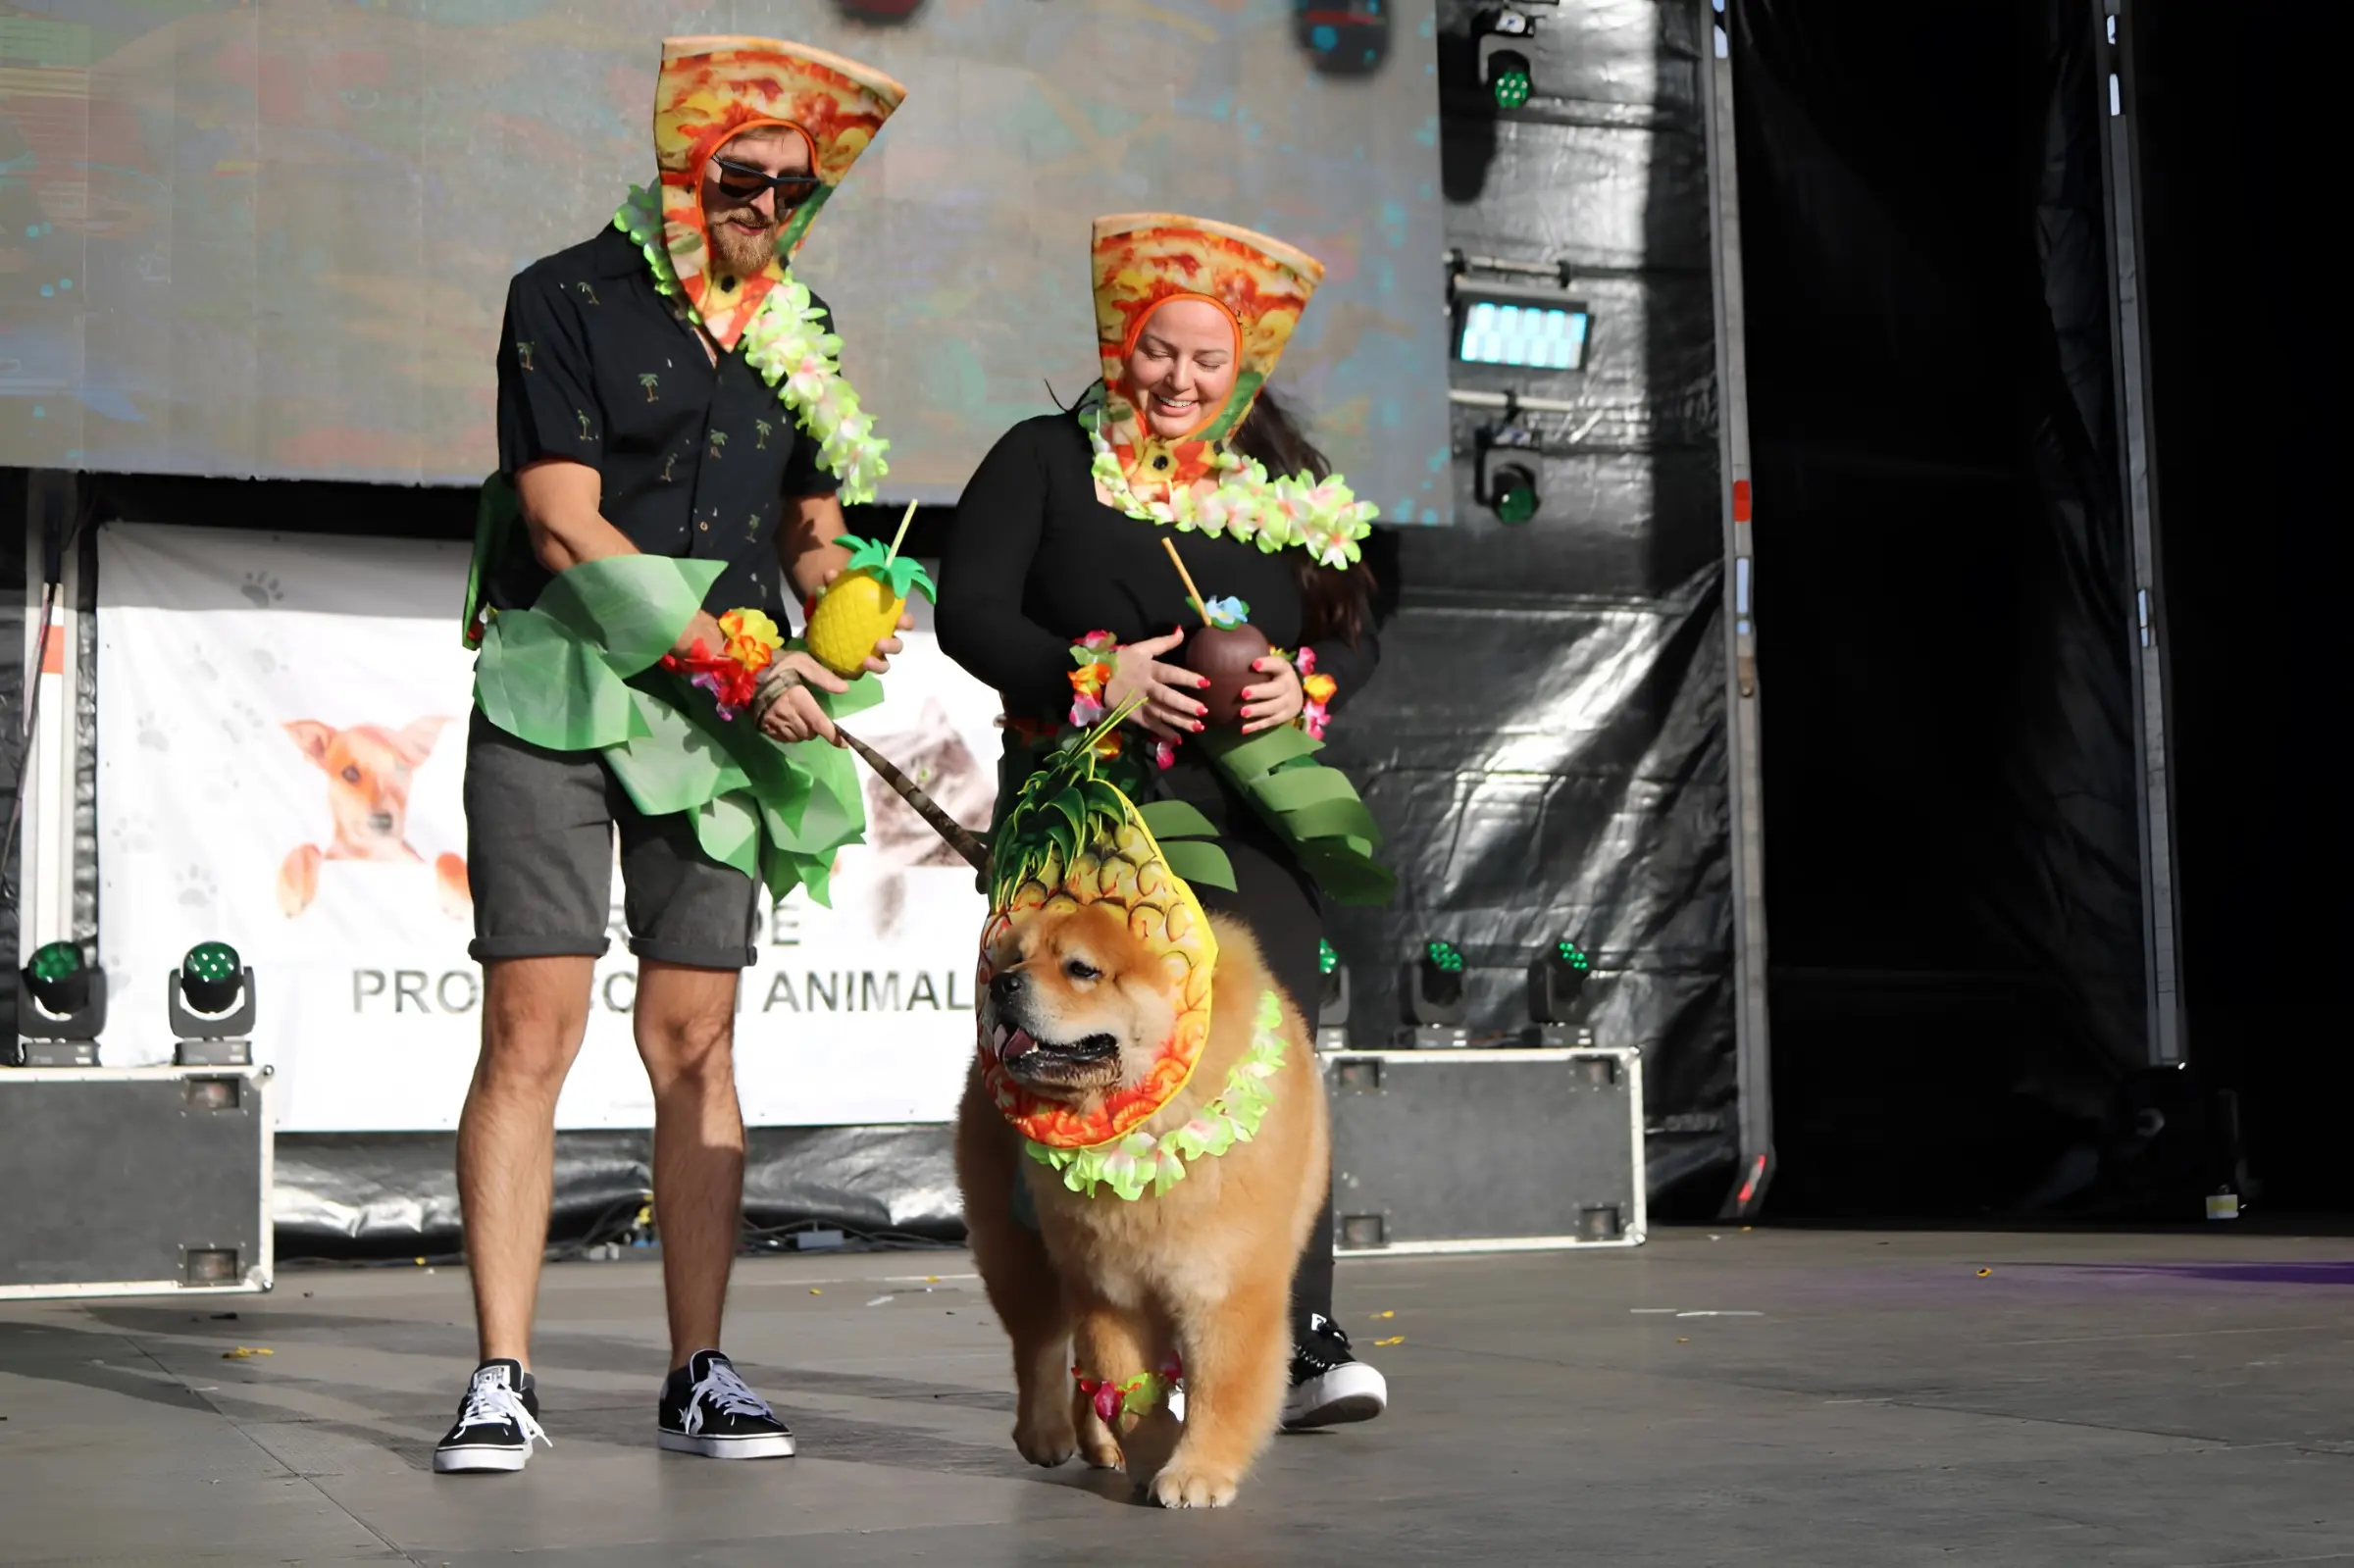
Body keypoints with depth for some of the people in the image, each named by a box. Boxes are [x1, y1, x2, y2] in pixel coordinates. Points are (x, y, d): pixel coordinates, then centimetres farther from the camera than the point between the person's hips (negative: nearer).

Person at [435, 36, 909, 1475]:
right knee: (533, 1030, -8)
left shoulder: (798, 328, 14)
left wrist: (847, 602, -2)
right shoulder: (568, 300, -2)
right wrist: (733, 655, -13)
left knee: (696, 1041, 3)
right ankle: (504, 1380, -2)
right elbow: (568, 530, -10)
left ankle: (700, 1376, 9)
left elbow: (816, 524, 21)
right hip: (557, 702, -4)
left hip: (718, 718, 4)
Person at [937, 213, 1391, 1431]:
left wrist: (1305, 684, -6)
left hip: (1248, 815, 2)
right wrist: (1097, 675, -16)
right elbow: (967, 610, -2)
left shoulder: (1287, 484, 14)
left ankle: (1308, 1341, -9)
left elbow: (1355, 631, 17)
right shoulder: (1046, 460, 6)